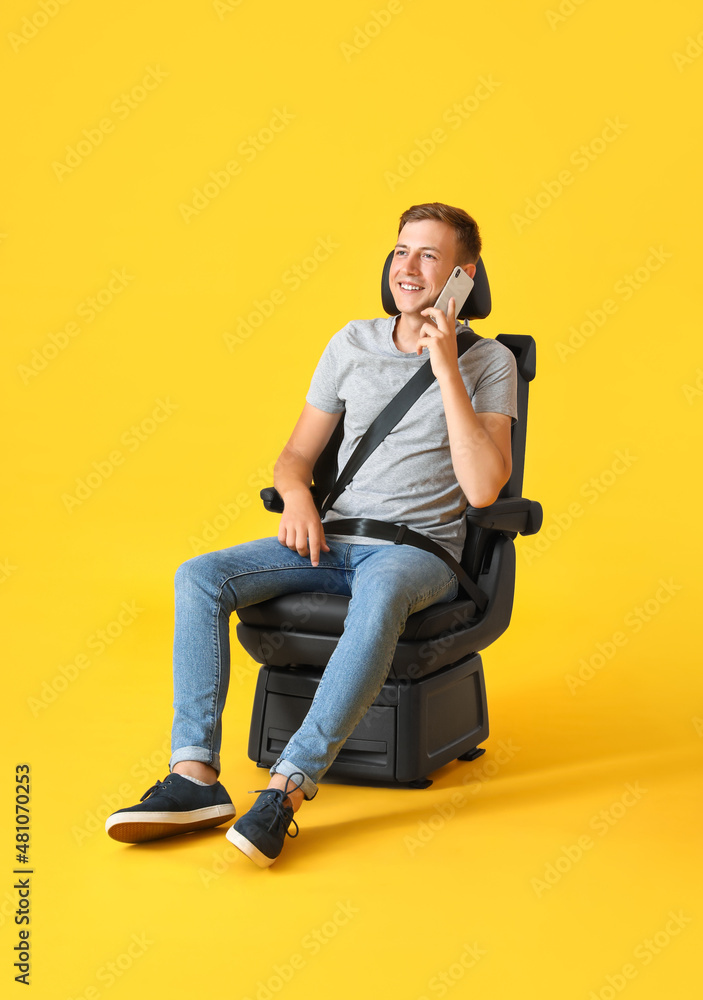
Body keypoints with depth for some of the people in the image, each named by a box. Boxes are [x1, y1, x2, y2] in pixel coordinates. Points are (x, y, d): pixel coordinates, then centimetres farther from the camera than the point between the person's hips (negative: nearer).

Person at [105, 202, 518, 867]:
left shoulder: (488, 362, 0)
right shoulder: (353, 344, 13)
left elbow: (482, 488, -14)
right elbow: (296, 454, 17)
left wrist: (445, 368, -15)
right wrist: (297, 495, -8)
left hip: (421, 551, -4)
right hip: (334, 539, 5)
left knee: (380, 590, -41)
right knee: (200, 578, -19)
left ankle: (285, 790, -40)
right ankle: (196, 778, -26)